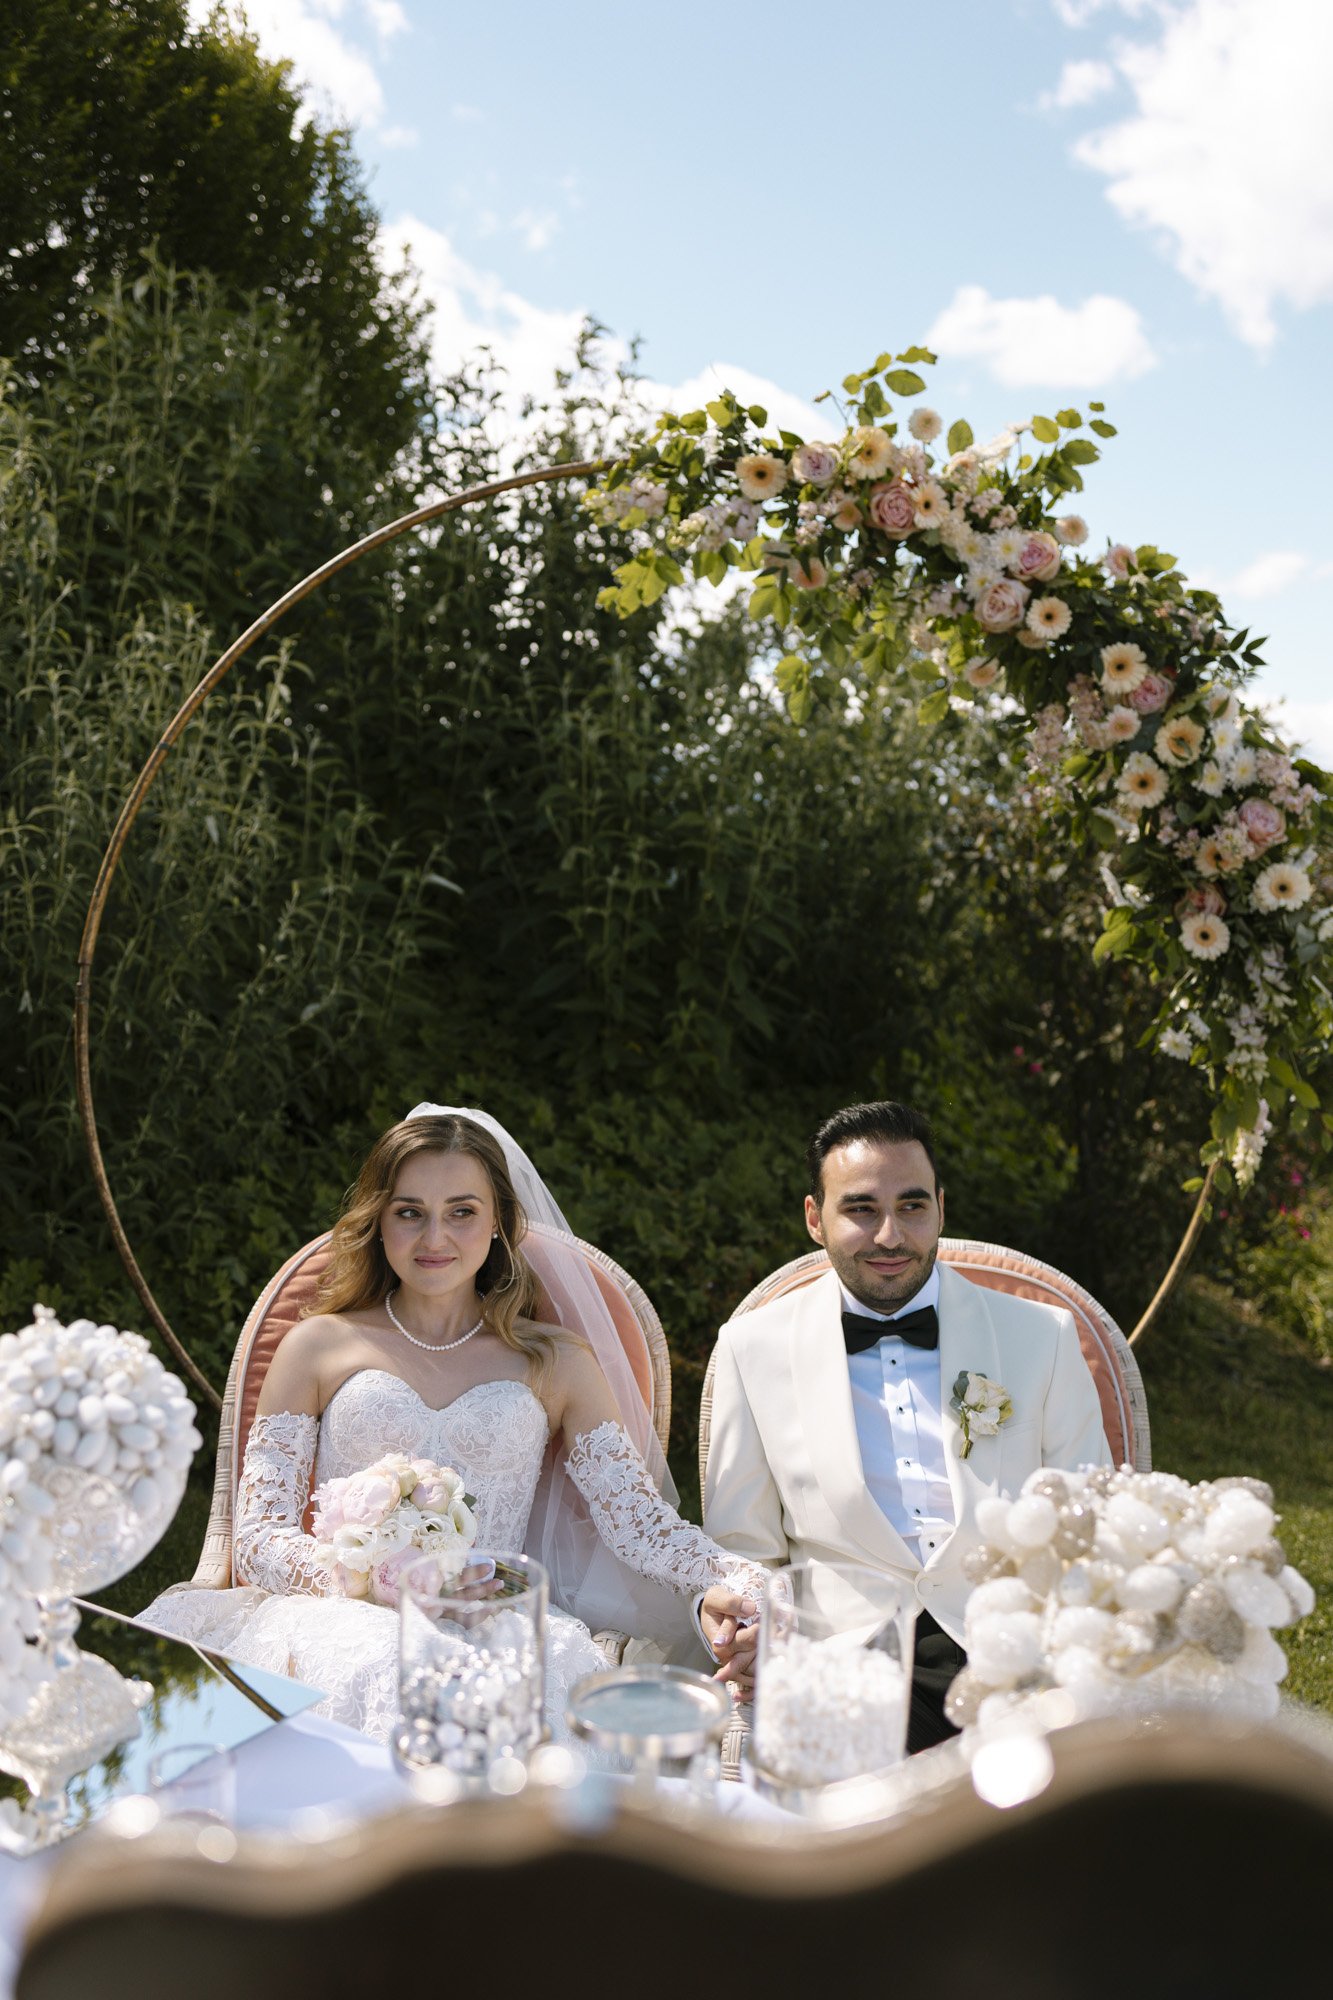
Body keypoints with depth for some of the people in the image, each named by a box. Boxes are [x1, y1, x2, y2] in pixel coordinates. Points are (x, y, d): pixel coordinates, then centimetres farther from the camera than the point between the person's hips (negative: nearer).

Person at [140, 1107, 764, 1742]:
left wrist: (739, 1581, -17)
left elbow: (640, 1520, 4)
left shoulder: (555, 1362, 14)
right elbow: (257, 1535, 5)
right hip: (342, 1622, -1)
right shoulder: (318, 1346, 11)